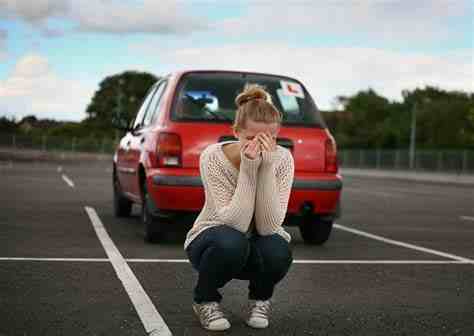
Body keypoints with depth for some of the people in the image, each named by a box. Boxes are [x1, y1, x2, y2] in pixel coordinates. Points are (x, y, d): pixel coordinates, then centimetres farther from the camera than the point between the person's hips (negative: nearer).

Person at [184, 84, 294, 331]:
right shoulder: (213, 157, -26)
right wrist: (248, 170, -38)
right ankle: (206, 300, -5)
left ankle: (260, 299, 3)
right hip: (213, 242, -2)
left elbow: (268, 227, -28)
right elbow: (234, 223, -32)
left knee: (277, 252, -33)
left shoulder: (282, 159, -20)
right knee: (231, 242, -37)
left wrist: (266, 169, -36)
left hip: (258, 245, 2)